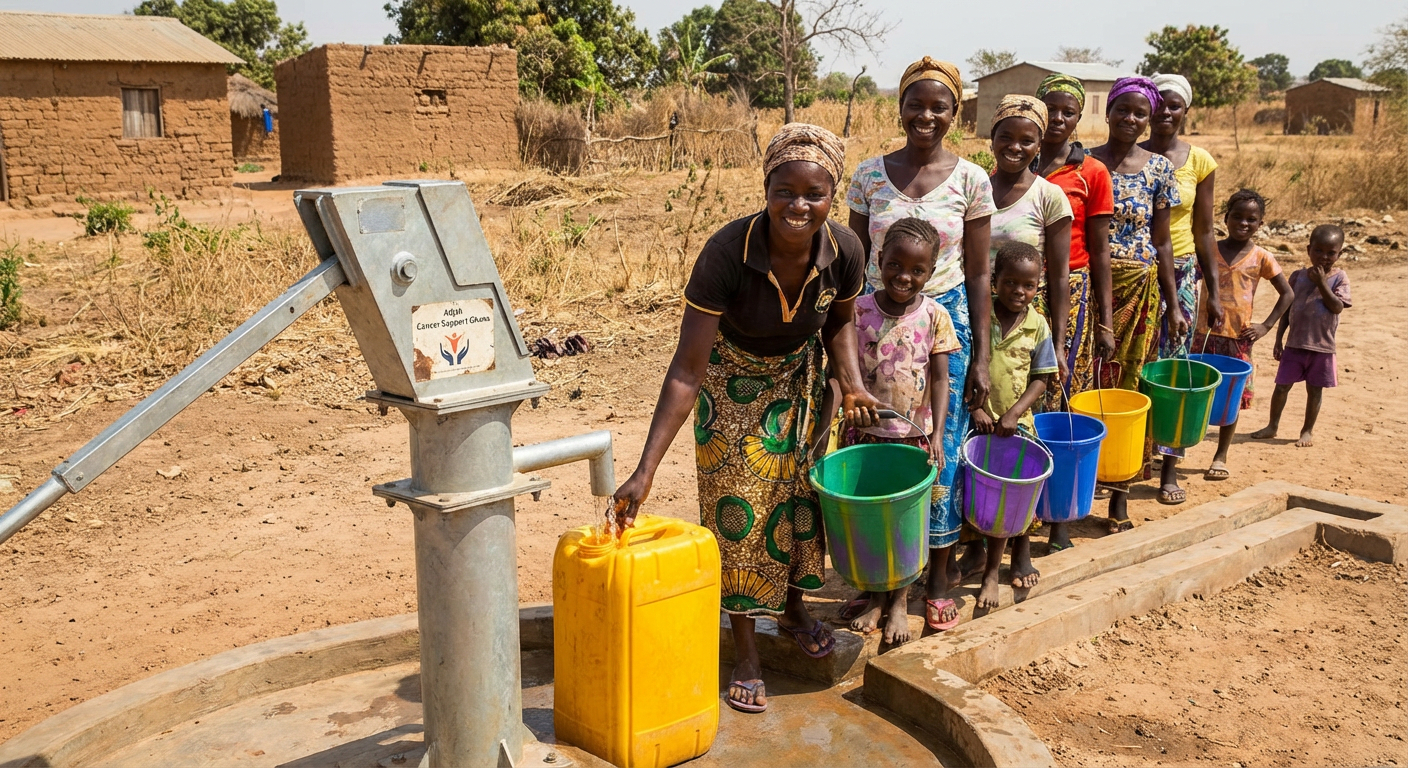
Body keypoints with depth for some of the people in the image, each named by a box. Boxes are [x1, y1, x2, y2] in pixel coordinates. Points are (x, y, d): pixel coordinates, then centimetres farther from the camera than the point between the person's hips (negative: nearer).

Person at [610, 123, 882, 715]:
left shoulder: (844, 251, -24)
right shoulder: (726, 253, -36)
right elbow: (686, 372, -35)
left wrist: (850, 382, -17)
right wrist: (645, 470, -39)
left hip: (799, 381, 4)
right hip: (732, 383, -3)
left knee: (800, 492, 13)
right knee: (737, 509, -1)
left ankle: (793, 607, 40)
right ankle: (746, 655, 14)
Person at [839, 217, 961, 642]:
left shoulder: (934, 315, -6)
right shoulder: (858, 311, -7)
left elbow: (940, 378, -6)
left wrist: (937, 434, -15)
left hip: (916, 436, 0)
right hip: (867, 433, 1)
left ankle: (900, 601, 26)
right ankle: (876, 596, 29)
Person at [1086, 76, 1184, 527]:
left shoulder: (1159, 169, 5)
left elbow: (1161, 241, 7)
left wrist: (1173, 303, 4)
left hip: (1139, 288, 1)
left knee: (1129, 386, 4)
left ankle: (1119, 497, 13)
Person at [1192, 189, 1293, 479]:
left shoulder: (1261, 257, 1)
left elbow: (1287, 293, 7)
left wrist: (1266, 326, -1)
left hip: (1239, 338, 0)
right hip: (1204, 334, 1)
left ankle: (1220, 457, 16)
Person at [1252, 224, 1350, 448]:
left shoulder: (1339, 278, -4)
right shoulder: (1298, 276, 2)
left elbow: (1337, 307, -17)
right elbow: (1286, 309, 6)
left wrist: (1321, 282, -18)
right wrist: (1278, 339, 3)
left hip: (1322, 347, -2)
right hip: (1294, 344, 2)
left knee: (1315, 390, 9)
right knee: (1282, 386, 5)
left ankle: (1308, 430, 23)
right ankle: (1272, 426, 20)